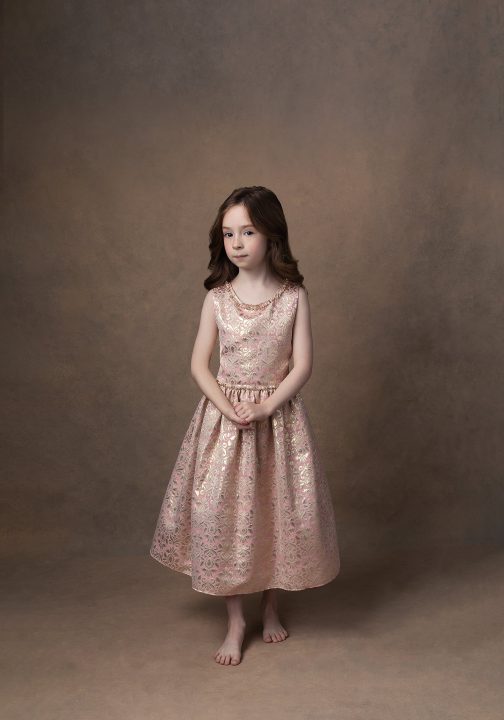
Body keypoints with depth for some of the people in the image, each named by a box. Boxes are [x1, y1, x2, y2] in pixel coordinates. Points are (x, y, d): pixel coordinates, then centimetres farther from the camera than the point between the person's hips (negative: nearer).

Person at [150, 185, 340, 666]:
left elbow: (302, 365, -7)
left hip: (279, 415, -1)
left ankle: (270, 608, 30)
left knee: (277, 513, 7)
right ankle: (235, 622, 17)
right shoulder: (217, 298, -1)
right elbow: (199, 365, -1)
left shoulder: (293, 296, -5)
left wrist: (265, 407, -18)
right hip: (224, 416, 1)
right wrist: (230, 408, -15)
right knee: (224, 515, 1)